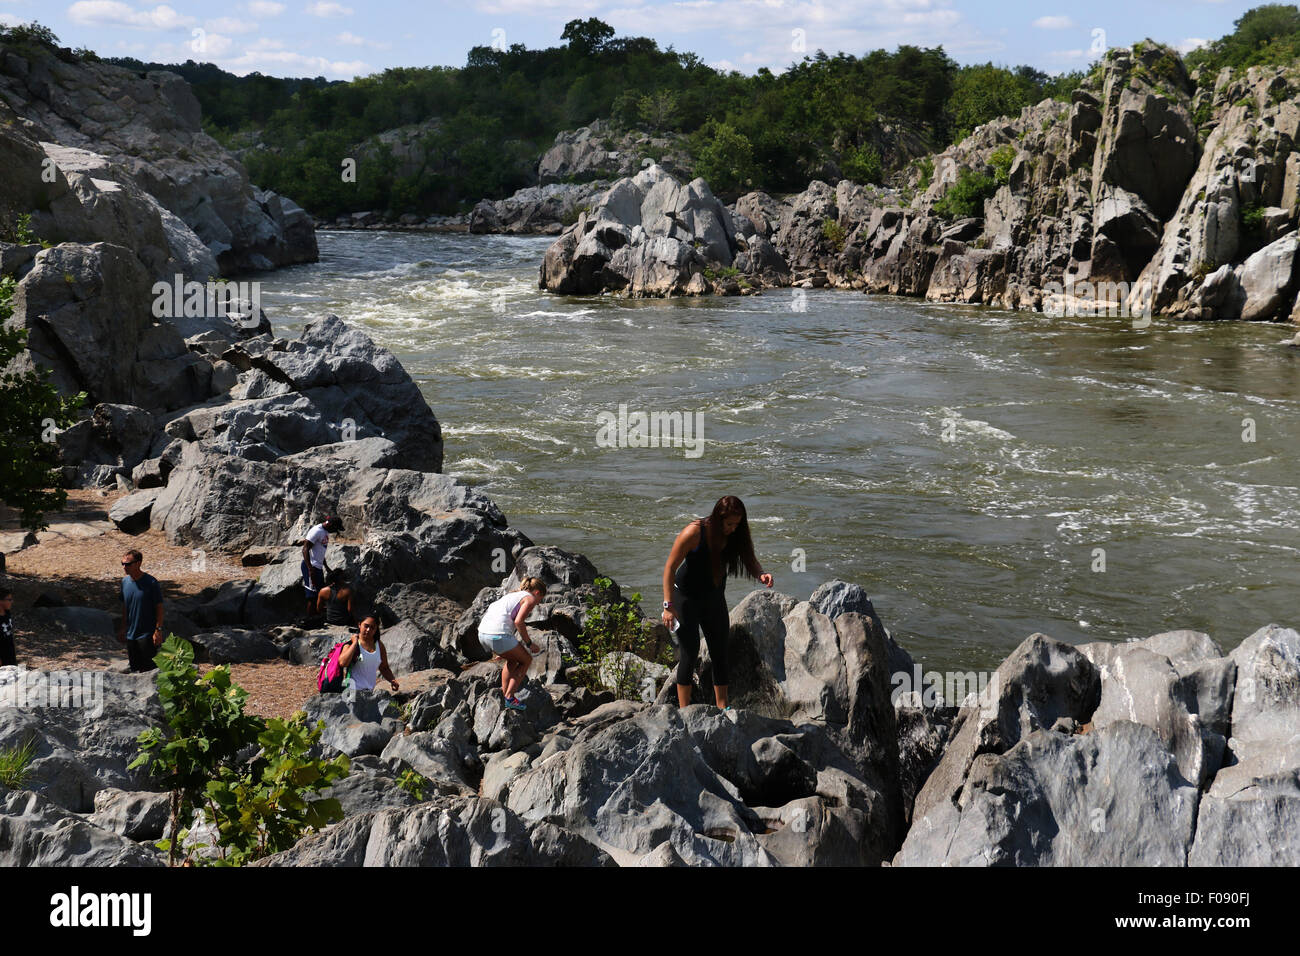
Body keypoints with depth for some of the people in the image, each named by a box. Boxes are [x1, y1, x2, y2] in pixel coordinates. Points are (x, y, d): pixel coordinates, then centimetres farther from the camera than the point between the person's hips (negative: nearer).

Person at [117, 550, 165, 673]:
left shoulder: (150, 583, -13)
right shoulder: (125, 581, 5)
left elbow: (159, 607, -9)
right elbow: (124, 607, 15)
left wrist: (158, 630, -13)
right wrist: (122, 629, 16)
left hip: (147, 635, -6)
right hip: (131, 635, 6)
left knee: (148, 668, -5)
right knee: (134, 668, 11)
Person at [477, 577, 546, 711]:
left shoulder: (513, 595, 29)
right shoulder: (530, 599, 4)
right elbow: (518, 621, -11)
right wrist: (529, 643, -1)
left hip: (483, 633, 8)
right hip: (499, 635, -8)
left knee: (512, 660, 30)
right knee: (526, 659, 12)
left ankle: (504, 693, 30)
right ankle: (509, 697, 5)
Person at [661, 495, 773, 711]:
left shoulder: (735, 536, -10)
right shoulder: (694, 532, -25)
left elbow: (750, 561, -2)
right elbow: (670, 567, -21)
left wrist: (761, 575, -27)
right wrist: (668, 605, -24)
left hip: (714, 598, 5)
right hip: (686, 598, -5)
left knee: (720, 652, 5)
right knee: (690, 651, -9)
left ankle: (722, 707, 13)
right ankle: (684, 709, -3)